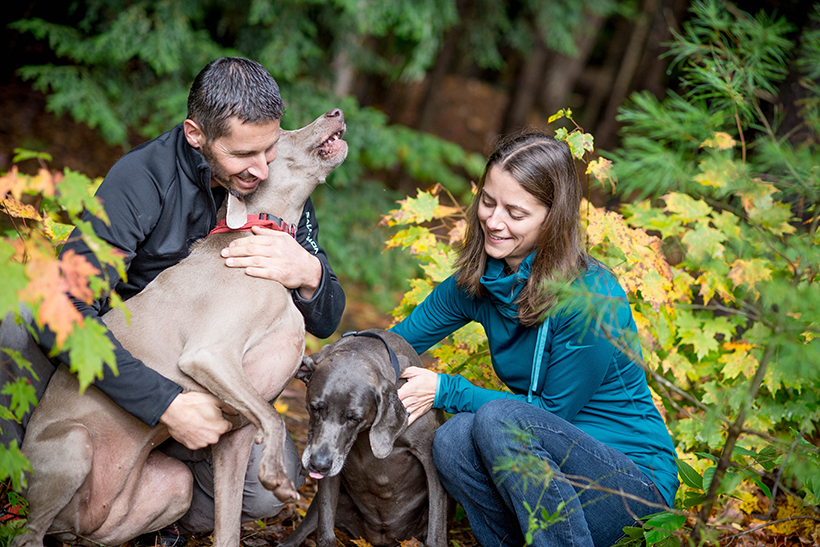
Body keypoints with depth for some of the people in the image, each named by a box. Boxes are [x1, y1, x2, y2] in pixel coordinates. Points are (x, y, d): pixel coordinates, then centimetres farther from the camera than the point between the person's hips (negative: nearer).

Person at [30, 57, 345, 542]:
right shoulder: (142, 179, -24)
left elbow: (326, 323, -4)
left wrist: (309, 275, -29)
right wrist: (167, 405, -41)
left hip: (211, 382, 3)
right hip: (123, 376, -2)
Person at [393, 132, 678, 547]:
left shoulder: (592, 298, -21)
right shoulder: (477, 281, 0)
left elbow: (554, 411, -15)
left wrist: (446, 391, -16)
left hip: (636, 481, -6)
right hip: (556, 463, 6)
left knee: (500, 419, -30)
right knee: (453, 439, -24)